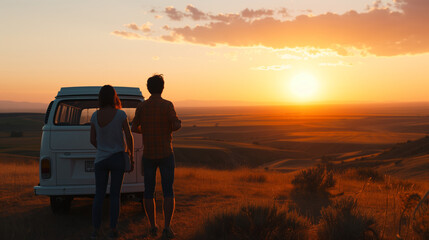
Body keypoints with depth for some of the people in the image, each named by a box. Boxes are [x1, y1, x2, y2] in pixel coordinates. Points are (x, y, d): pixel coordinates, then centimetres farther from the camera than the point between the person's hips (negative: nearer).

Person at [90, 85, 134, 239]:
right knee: (115, 195, 7)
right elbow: (129, 137, -9)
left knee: (99, 195, 9)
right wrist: (132, 157, 2)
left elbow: (93, 140, 3)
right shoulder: (121, 114, -11)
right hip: (117, 158, -2)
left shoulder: (95, 115, -4)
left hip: (101, 159, 2)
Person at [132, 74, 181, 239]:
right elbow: (176, 126, -17)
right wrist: (179, 123, 8)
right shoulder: (167, 105, -9)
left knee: (149, 191, 12)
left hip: (148, 155, 3)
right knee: (168, 192, 1)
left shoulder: (141, 106, 1)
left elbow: (134, 128, 5)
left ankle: (153, 226, 16)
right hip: (166, 154, -2)